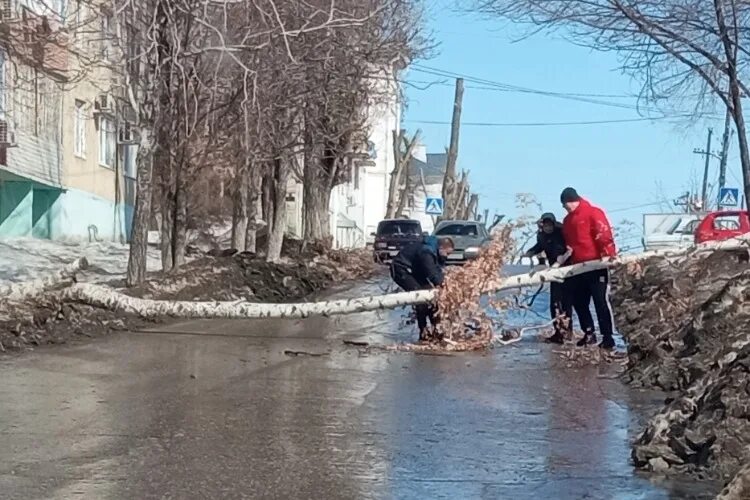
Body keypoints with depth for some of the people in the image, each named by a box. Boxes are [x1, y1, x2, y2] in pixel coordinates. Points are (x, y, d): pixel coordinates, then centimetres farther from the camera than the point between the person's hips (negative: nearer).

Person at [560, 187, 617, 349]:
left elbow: (604, 234, -17)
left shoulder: (593, 213, -7)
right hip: (578, 267, 8)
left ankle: (607, 337, -1)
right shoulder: (568, 220, 18)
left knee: (601, 301, -6)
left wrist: (608, 255, -26)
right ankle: (589, 333, 22)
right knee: (579, 301, 10)